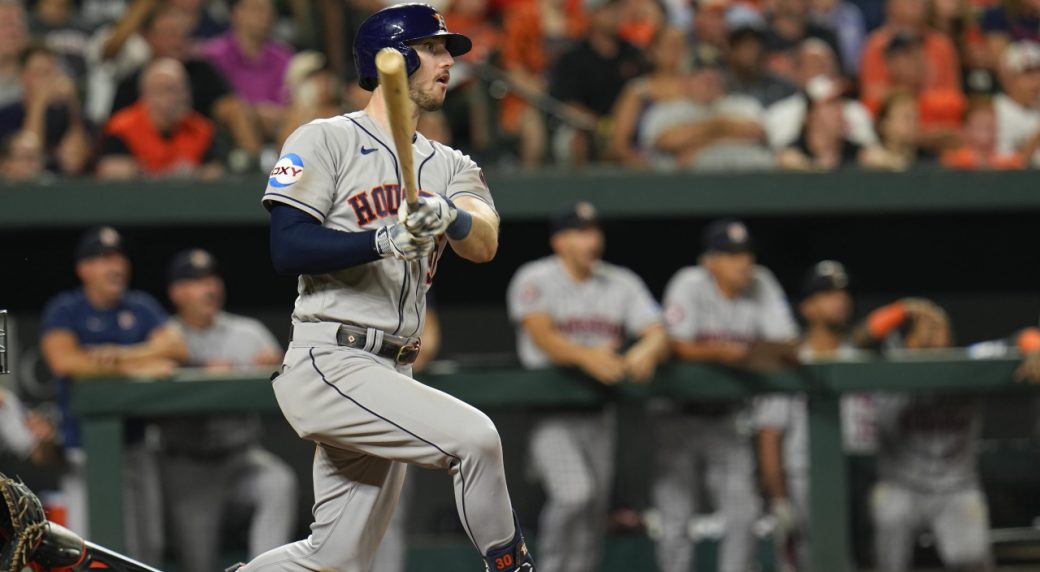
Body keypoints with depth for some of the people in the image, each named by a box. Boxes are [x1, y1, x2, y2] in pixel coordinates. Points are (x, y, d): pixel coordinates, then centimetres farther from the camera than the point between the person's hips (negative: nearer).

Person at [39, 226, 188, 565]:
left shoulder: (141, 307, 10)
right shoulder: (64, 311, -3)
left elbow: (176, 347, -2)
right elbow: (64, 360, -19)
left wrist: (120, 356, -16)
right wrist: (133, 367, -21)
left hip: (135, 440, 5)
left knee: (146, 547, 7)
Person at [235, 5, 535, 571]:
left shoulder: (448, 166, 16)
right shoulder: (325, 141, -1)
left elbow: (484, 244, -4)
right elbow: (287, 248, -12)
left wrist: (450, 217, -26)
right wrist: (384, 240, -23)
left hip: (392, 376, 7)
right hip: (329, 366, -7)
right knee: (473, 436, -24)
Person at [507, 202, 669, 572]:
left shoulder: (622, 284, 8)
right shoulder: (534, 280, -5)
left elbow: (658, 332, -3)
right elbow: (541, 335, -20)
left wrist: (648, 351, -28)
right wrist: (586, 356, -38)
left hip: (599, 410, 5)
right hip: (548, 407, -5)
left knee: (596, 506, 5)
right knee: (573, 493, -22)